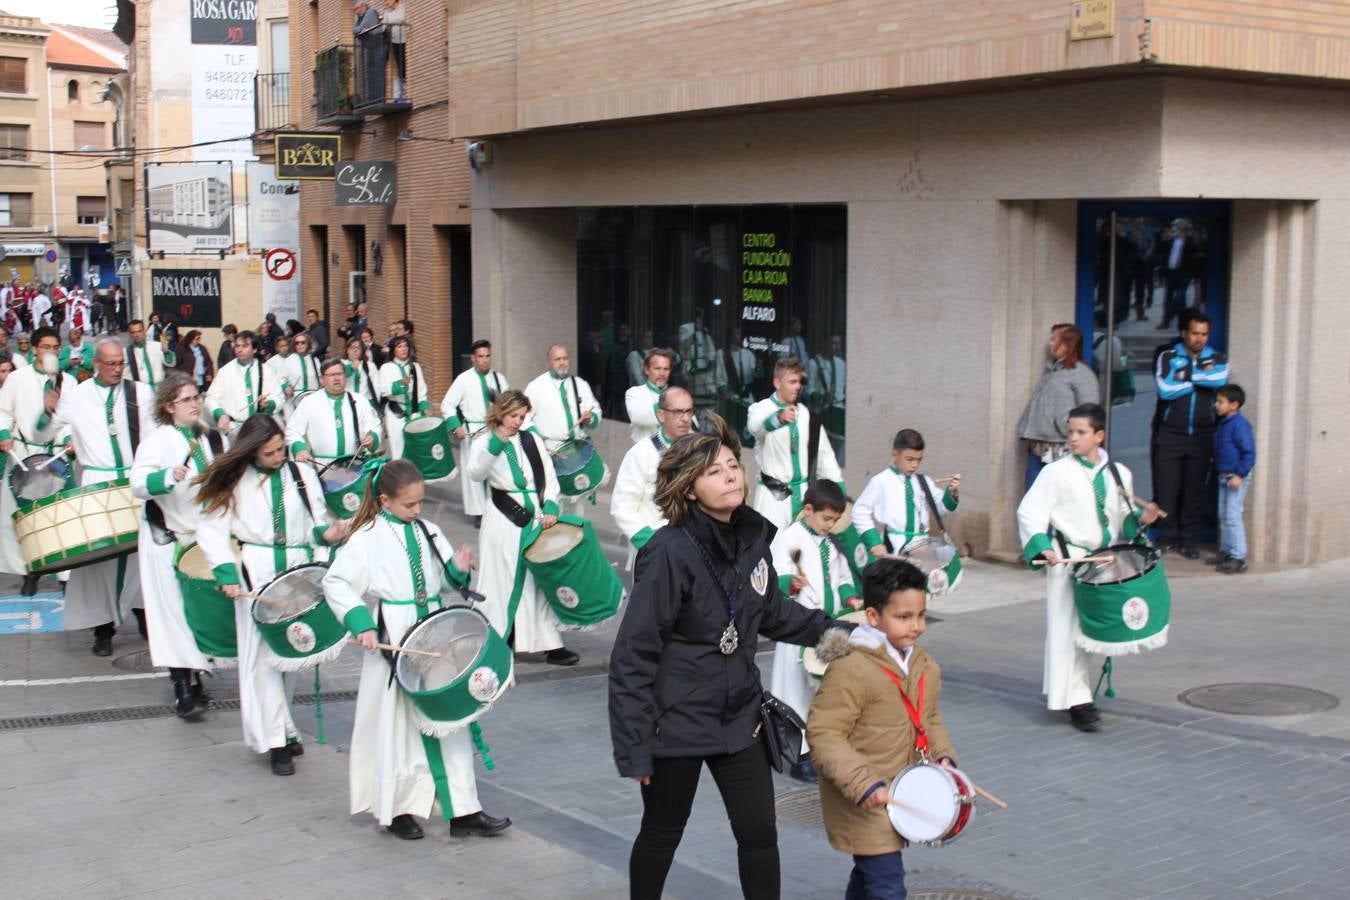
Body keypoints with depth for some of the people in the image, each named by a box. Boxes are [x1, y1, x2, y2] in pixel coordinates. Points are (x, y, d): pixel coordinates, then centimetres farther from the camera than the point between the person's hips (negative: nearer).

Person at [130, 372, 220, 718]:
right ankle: (183, 689, -8)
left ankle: (195, 679, 21)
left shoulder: (207, 438, 10)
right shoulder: (158, 440, -10)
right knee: (175, 612, -8)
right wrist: (167, 477, -41)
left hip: (202, 538, 6)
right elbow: (138, 484, -24)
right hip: (167, 541, -6)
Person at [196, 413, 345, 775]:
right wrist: (227, 573, -12)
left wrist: (327, 533, -11)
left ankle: (282, 728, 21)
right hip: (256, 576, -2)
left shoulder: (303, 475, 11)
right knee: (264, 656, -5)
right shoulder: (236, 482, 3)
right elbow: (211, 528, 0)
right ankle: (276, 741, -1)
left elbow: (317, 523, 13)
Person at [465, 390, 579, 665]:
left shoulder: (530, 440, 12)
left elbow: (549, 475, 9)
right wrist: (496, 444, -30)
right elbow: (475, 473, -18)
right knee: (503, 581, -1)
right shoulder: (484, 442, 1)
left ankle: (549, 643, 8)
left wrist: (550, 507, -6)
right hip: (503, 522, -4)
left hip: (536, 518, 4)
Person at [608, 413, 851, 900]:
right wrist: (634, 746, -19)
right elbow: (634, 655, -19)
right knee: (662, 834, 14)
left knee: (759, 833, 4)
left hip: (739, 714, 5)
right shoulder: (670, 553, -22)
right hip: (677, 722, -5)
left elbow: (772, 611, 18)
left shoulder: (751, 537, -2)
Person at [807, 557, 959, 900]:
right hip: (863, 804, -8)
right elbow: (823, 735, -23)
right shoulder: (850, 669, -23)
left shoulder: (923, 665, 5)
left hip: (902, 798, 8)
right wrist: (865, 784, -29)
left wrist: (943, 756, 2)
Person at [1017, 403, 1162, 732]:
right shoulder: (1056, 472, -5)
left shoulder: (1119, 474, 9)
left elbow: (1123, 517, 19)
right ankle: (1076, 701, 2)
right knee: (1068, 631, -5)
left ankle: (1067, 690, 27)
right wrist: (1041, 546, -22)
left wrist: (1140, 519, -2)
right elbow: (1029, 513, -8)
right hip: (1067, 561, -5)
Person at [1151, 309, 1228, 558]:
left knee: (1194, 490, 4)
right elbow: (1165, 389, -15)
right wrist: (1201, 379, -8)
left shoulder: (1217, 358, 8)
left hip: (1201, 436, 2)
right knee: (1166, 489, -4)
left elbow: (1220, 378, -15)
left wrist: (1186, 375, -13)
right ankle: (1167, 536, 9)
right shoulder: (1168, 357, 1)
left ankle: (1187, 539, 12)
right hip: (1169, 434, -2)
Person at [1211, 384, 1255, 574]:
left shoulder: (1239, 424, -18)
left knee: (1232, 516, -9)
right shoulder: (1223, 423, 10)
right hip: (1224, 476, 10)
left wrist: (1239, 474, -23)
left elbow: (1249, 453, -20)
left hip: (1237, 477, -10)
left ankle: (1239, 557, -4)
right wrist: (1219, 471, 15)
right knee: (1223, 515, 15)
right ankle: (1226, 551, 25)